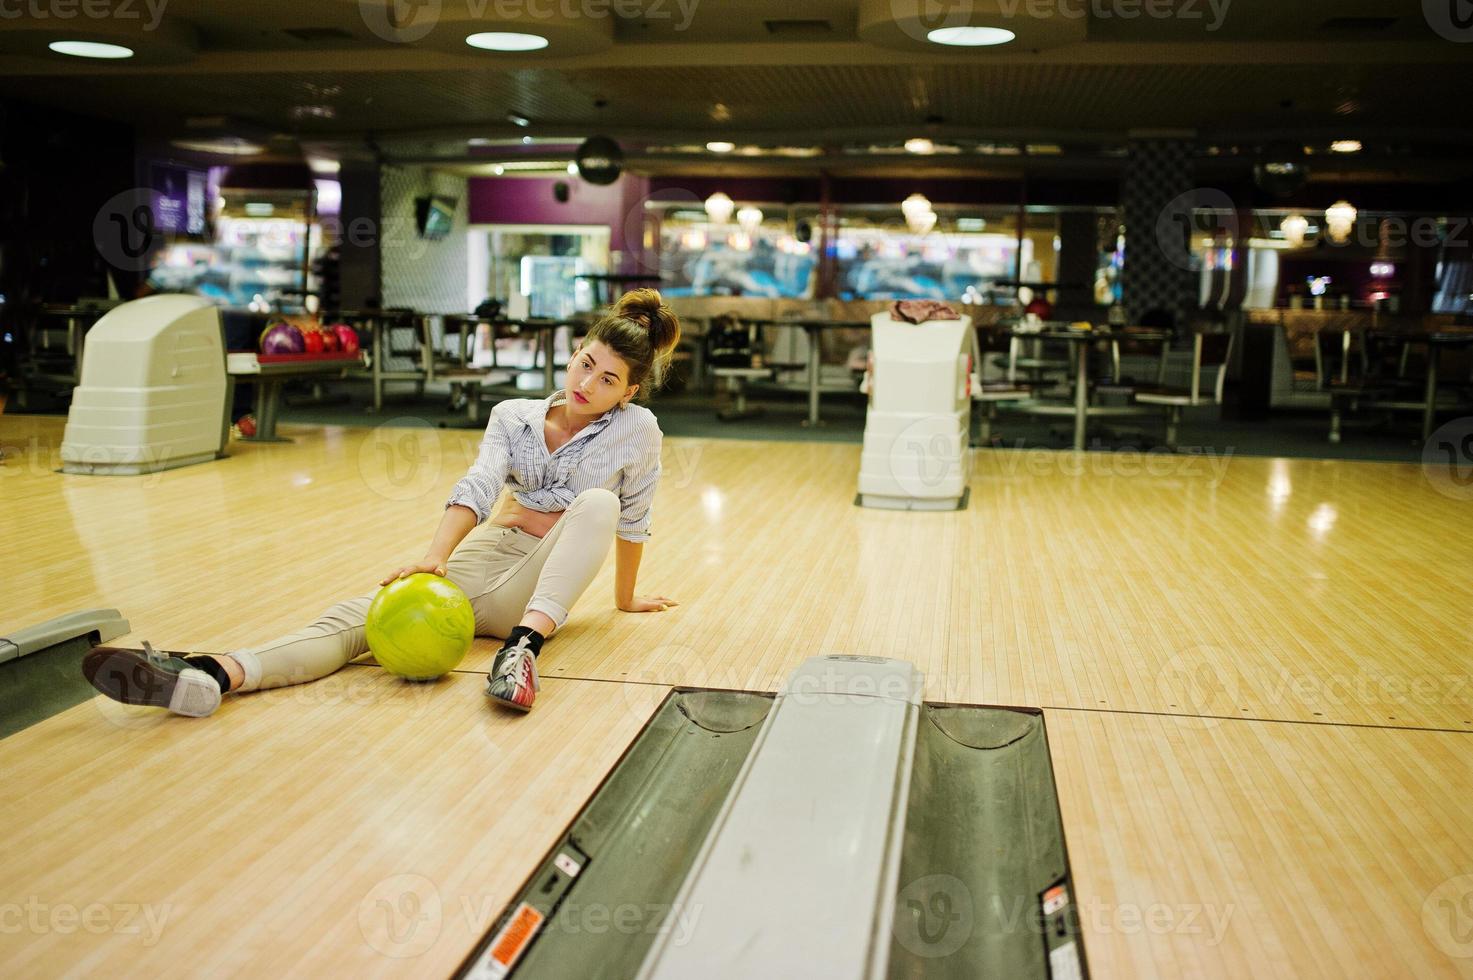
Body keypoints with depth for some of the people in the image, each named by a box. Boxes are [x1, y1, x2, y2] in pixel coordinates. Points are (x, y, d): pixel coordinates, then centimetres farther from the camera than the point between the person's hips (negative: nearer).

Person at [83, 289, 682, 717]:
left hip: (539, 585, -3)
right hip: (479, 557, 3)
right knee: (358, 616, -24)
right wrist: (436, 556, -24)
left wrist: (625, 598, 20)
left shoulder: (637, 430, 0)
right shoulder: (513, 416, 8)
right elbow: (478, 487, -8)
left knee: (598, 502, -33)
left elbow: (632, 517, 12)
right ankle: (210, 676, -48)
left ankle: (522, 648, -51)